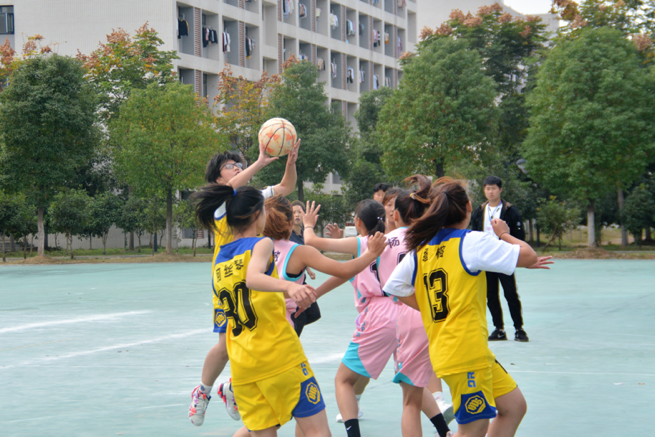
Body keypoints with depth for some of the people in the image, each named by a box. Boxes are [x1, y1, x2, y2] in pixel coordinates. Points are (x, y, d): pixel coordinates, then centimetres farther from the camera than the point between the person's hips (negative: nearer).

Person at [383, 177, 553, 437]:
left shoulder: (421, 250, 9)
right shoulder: (472, 242, -11)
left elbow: (394, 288, 19)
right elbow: (528, 256, -8)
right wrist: (504, 234, 10)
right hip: (467, 353, -8)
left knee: (514, 406, 16)